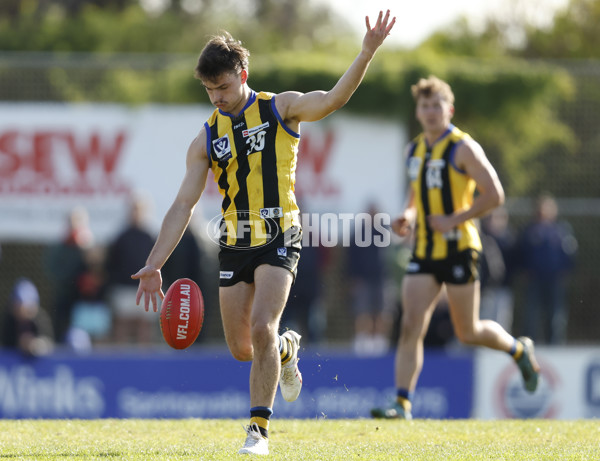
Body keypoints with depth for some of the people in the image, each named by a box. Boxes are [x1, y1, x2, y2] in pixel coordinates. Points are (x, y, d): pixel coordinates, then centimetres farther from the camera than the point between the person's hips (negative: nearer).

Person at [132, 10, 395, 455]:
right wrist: (154, 264, -4)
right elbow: (183, 205, 4)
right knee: (241, 348, 6)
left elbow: (332, 99, -16)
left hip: (278, 239, -4)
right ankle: (285, 351, 41)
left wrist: (367, 53, -32)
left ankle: (259, 427, -12)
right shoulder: (207, 139, 7)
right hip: (235, 245, 4)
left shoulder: (280, 109, 0)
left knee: (262, 328, -20)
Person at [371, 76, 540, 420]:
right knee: (411, 326, -8)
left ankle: (519, 350, 33)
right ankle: (403, 404, -11)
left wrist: (454, 220, -18)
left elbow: (494, 195, -13)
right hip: (424, 251, 6)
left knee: (468, 333, 4)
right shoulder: (414, 150, 11)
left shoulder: (463, 148, -10)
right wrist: (409, 217, 6)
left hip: (458, 248, -5)